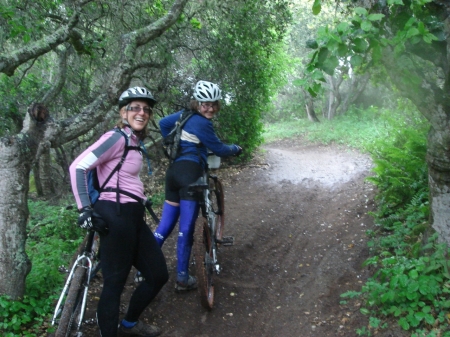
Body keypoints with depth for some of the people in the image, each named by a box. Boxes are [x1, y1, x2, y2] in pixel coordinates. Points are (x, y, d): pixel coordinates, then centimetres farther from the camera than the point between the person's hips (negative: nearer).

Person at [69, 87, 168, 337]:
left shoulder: (134, 140, 15)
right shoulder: (117, 137, -12)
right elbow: (78, 167, -19)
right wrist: (85, 208, -22)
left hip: (133, 216, 9)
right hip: (115, 216, -9)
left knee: (159, 275, 14)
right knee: (115, 284, 0)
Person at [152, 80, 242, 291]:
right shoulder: (202, 124, -10)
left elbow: (163, 123, 25)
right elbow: (219, 149, -1)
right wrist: (236, 149, 19)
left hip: (173, 170, 8)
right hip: (190, 172, -8)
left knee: (165, 225, 13)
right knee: (186, 228, -1)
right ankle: (183, 279, 7)